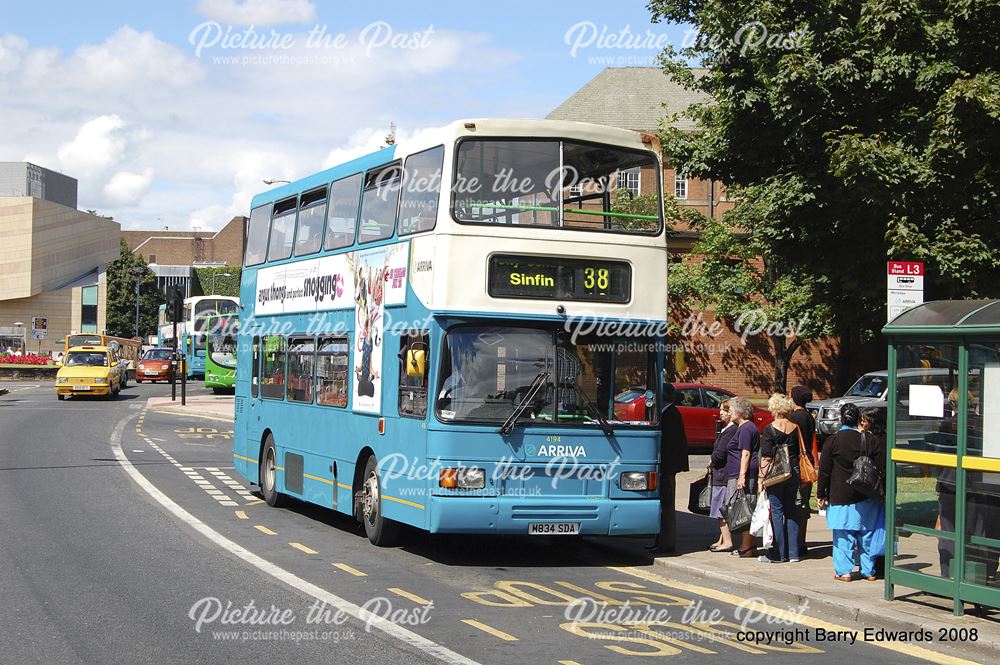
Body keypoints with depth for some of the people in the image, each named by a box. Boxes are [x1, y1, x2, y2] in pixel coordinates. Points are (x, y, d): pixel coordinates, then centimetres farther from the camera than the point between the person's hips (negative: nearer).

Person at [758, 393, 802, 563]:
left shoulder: (770, 429, -11)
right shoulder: (795, 427, 3)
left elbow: (766, 457, -12)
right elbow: (800, 452, 9)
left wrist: (762, 478, -6)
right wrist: (797, 473, 17)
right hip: (793, 471, 5)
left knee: (776, 511, 1)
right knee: (790, 511, 12)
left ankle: (778, 554, 3)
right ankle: (793, 552, 13)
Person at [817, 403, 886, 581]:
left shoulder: (833, 441, -6)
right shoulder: (871, 440, -1)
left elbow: (824, 470, -4)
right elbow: (881, 468, 1)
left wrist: (821, 494, 3)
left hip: (840, 498, -2)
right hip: (866, 498, 2)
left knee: (843, 535, 3)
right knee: (867, 534, 10)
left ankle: (844, 571, 1)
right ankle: (869, 571, 15)